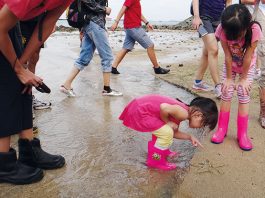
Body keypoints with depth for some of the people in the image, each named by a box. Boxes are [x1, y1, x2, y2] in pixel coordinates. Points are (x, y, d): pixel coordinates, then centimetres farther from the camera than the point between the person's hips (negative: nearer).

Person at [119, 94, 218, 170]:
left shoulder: (182, 112, 11)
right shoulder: (184, 114, -18)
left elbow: (174, 132, 23)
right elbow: (164, 107, -32)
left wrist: (190, 137, 19)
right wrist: (167, 122, -15)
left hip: (141, 106, 10)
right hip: (139, 112, -10)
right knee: (167, 133, -10)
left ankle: (161, 150, 39)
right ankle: (155, 160, 9)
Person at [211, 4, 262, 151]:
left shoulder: (254, 29, -35)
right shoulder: (223, 30, -31)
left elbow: (247, 57, -28)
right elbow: (228, 56, -24)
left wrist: (243, 79, -19)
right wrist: (228, 78, -16)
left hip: (248, 66, -1)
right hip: (230, 64, 1)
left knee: (244, 96, -5)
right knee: (226, 94, -3)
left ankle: (242, 134, 6)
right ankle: (222, 129, 11)